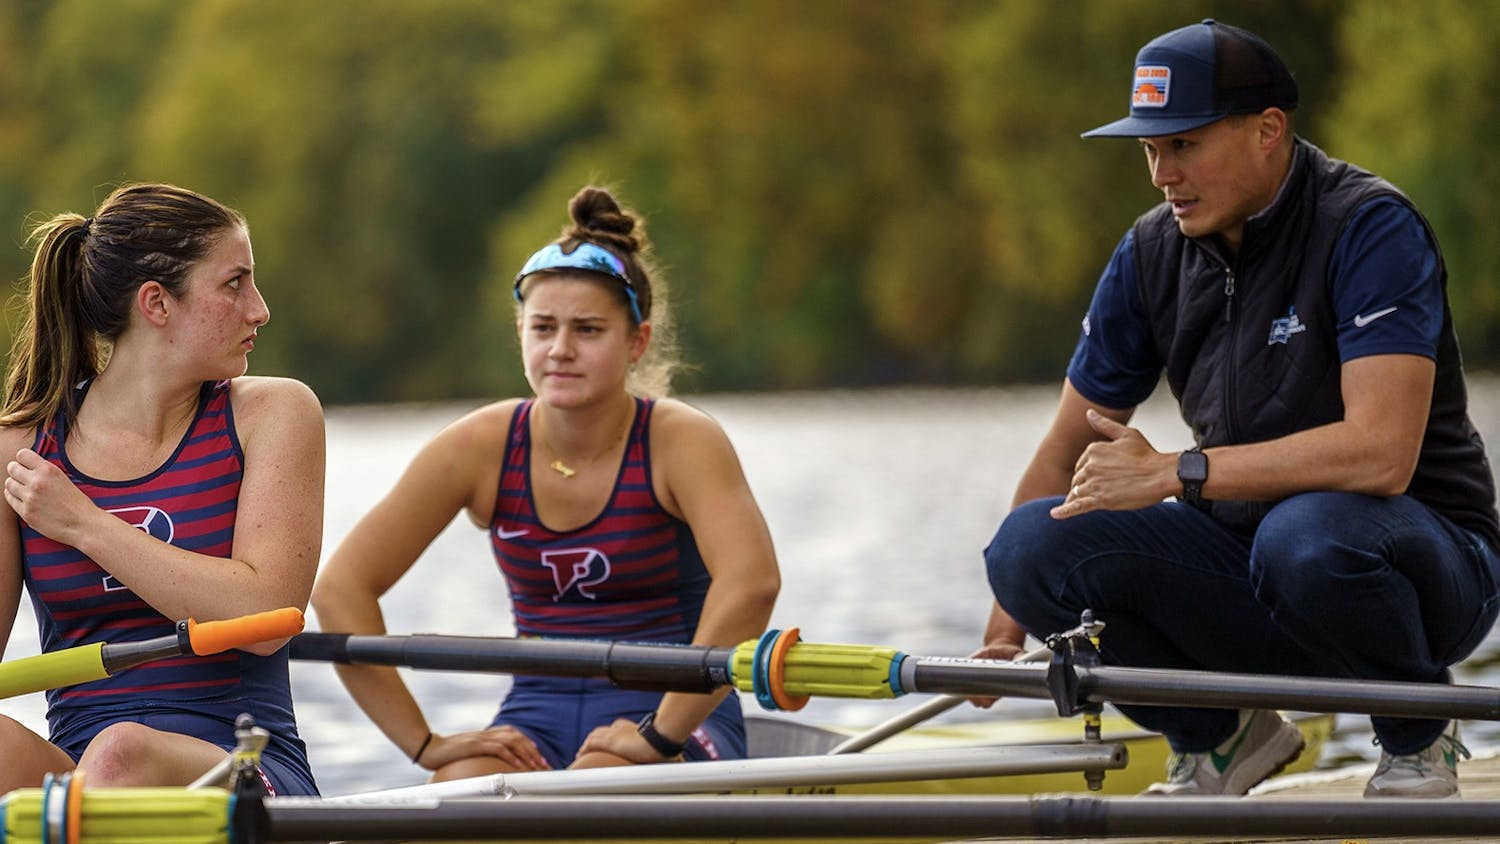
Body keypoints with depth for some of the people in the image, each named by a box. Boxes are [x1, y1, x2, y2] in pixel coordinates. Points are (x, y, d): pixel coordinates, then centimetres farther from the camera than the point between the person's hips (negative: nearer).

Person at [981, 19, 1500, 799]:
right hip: (1246, 552, 5)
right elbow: (1067, 453, 10)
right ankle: (1217, 736, 7)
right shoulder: (1151, 253, 1)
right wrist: (1004, 631, 1)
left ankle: (1418, 735, -8)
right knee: (1033, 544, -18)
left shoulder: (1369, 229, -18)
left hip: (1427, 564, -5)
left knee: (1308, 534, -40)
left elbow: (1382, 453, -30)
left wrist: (1173, 473, -28)